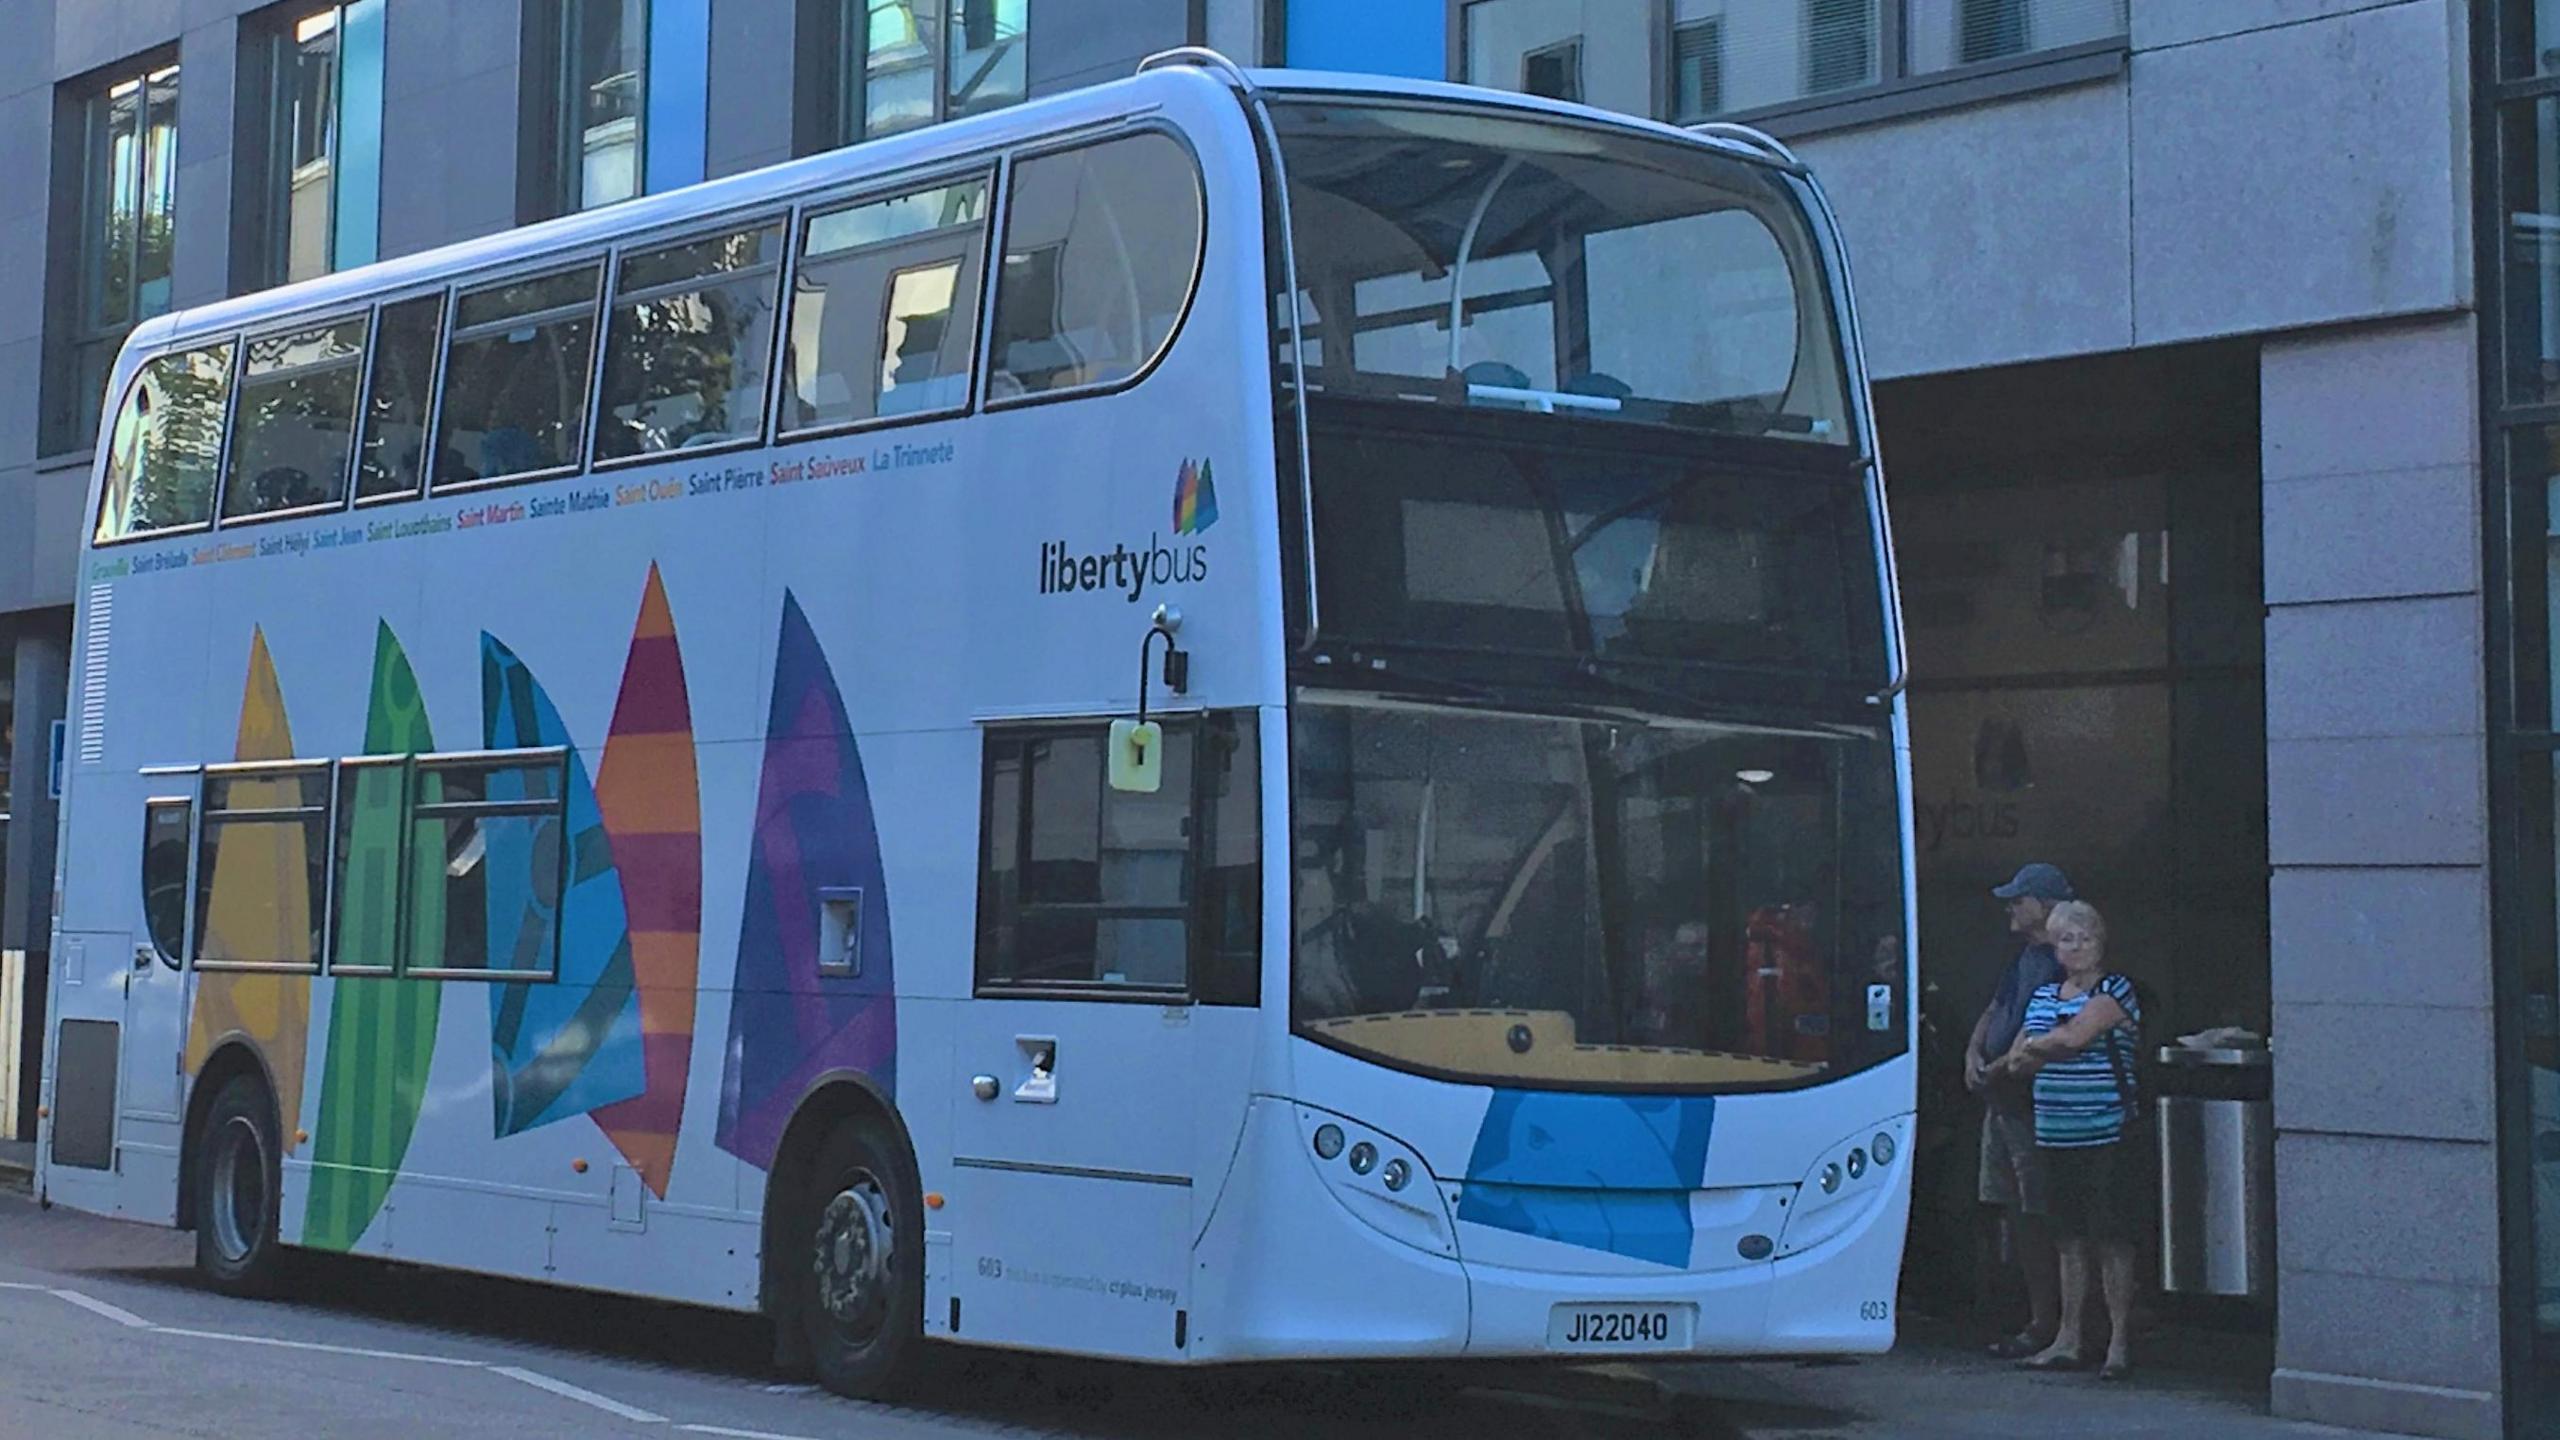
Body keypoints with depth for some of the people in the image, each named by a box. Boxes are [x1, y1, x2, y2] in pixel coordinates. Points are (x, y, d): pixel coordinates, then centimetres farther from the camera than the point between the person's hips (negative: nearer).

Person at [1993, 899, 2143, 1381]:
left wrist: (2035, 1045, -1)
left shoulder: (2115, 990, -3)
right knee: (2070, 1240, 10)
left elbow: (2076, 1035, -18)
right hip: (2057, 1137, 6)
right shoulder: (2044, 995, 16)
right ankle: (2068, 1340, 16)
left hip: (2107, 1136, -6)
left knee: (2111, 1239, -5)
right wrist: (2055, 1048, -8)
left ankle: (2120, 1342, -1)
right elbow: (2015, 1062, 11)